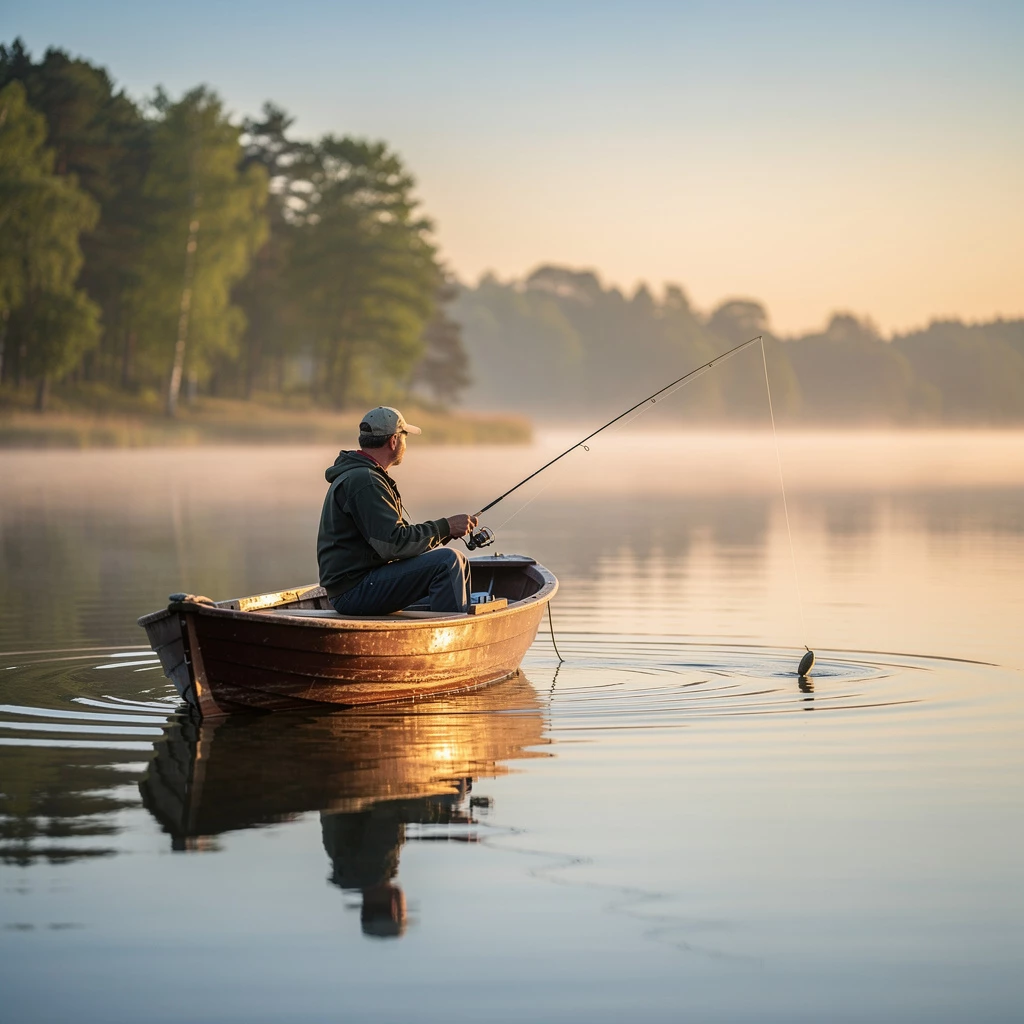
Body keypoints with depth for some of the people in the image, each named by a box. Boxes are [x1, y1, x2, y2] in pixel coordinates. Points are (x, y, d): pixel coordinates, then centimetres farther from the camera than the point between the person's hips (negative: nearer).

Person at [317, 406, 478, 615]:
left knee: (458, 562, 17)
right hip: (354, 591, -11)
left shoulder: (360, 475, 18)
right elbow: (393, 544, -24)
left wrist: (447, 528, 10)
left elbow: (393, 534, 19)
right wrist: (445, 527, -17)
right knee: (447, 561, -22)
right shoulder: (363, 481, -18)